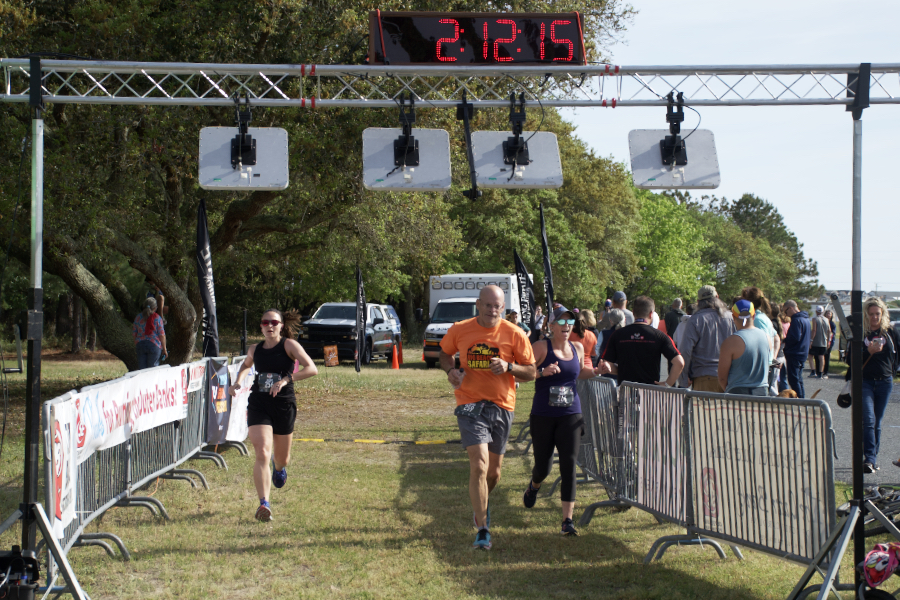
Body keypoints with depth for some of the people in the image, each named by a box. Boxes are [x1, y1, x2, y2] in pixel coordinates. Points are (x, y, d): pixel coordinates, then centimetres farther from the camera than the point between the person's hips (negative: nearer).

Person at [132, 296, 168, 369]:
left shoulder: (138, 317, 5)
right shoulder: (157, 318, -5)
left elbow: (134, 334, 9)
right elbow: (161, 335, -7)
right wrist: (164, 349, 0)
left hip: (140, 344, 3)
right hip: (154, 344, -3)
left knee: (141, 369, 6)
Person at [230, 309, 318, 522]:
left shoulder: (289, 345, -6)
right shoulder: (255, 350, 7)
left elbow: (312, 369, -16)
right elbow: (246, 365, 31)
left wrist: (286, 380, -26)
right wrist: (238, 381, 11)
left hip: (284, 406, -1)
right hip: (258, 405, 1)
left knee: (282, 459, 15)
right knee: (262, 454, -18)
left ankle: (279, 467, 55)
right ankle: (263, 504, -19)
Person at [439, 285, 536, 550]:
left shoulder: (514, 334, -4)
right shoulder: (459, 330, -2)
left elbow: (531, 372, 1)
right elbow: (445, 353, 18)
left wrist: (509, 367, -18)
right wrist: (451, 371, -3)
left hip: (502, 406, 2)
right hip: (470, 405, -2)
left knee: (494, 471, 13)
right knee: (479, 465, -16)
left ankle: (482, 502, 46)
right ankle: (482, 529, -11)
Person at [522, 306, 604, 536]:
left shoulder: (577, 348, 8)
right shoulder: (542, 347, -7)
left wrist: (596, 371, 9)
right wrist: (542, 372, -28)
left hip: (570, 415, 3)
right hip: (543, 415, -3)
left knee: (569, 464, -9)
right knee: (543, 464, 6)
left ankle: (567, 519, -7)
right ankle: (534, 486, 46)